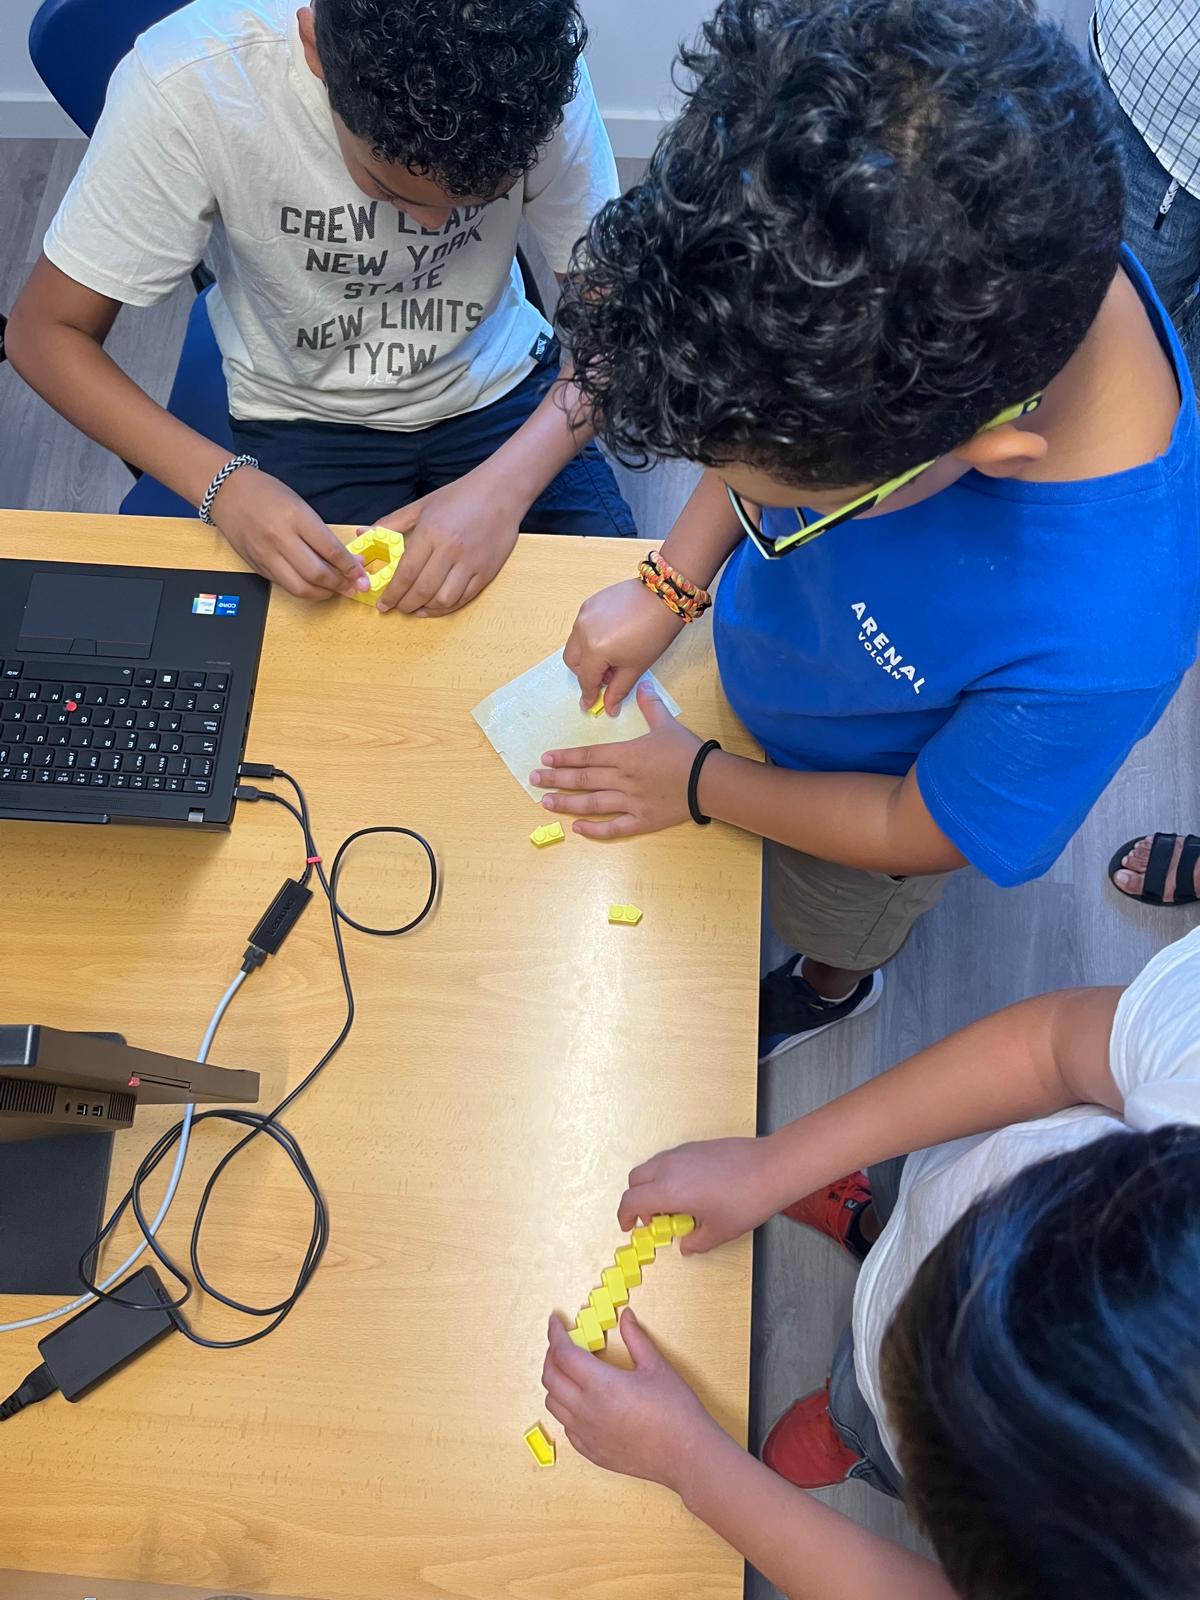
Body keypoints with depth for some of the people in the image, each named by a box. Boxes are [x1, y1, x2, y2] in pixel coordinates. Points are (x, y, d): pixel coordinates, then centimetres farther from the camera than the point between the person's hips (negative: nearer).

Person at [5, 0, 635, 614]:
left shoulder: (538, 75, -24)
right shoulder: (186, 83, -28)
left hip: (498, 390, 2)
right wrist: (224, 482, -34)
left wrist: (504, 485, -35)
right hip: (304, 416, -1)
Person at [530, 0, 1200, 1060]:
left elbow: (921, 832, -26)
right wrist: (669, 587, -15)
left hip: (854, 796, -4)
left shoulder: (1095, 647, -47)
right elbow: (772, 414, -10)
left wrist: (698, 783, -16)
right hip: (759, 638, 4)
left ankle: (827, 989, 69)